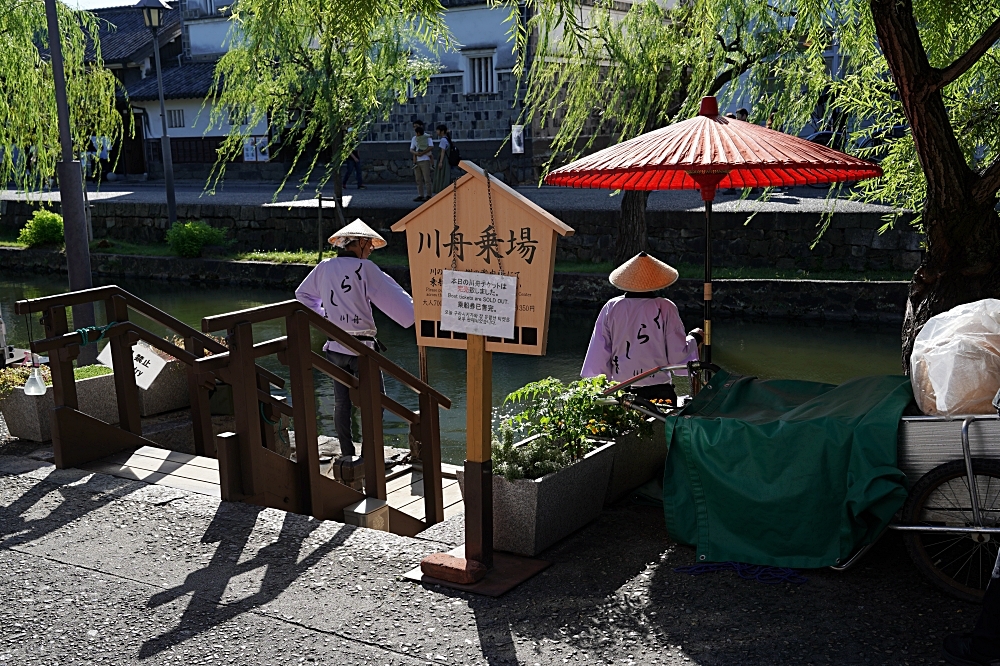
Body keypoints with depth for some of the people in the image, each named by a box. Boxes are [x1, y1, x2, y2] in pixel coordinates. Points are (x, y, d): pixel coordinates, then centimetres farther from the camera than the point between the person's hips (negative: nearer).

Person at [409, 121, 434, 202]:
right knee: (418, 179, 6)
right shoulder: (414, 139, 16)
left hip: (425, 160, -6)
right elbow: (411, 150, 10)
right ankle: (420, 195, 10)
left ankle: (428, 195, -3)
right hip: (416, 161, 6)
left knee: (427, 178, -6)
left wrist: (422, 153, -17)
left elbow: (431, 147, -12)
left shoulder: (427, 137, 0)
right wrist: (416, 153, -12)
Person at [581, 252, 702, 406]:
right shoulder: (665, 308, -4)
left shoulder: (611, 308, 2)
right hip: (658, 392, -2)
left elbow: (597, 356, 4)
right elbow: (678, 355, -2)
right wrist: (693, 339, 17)